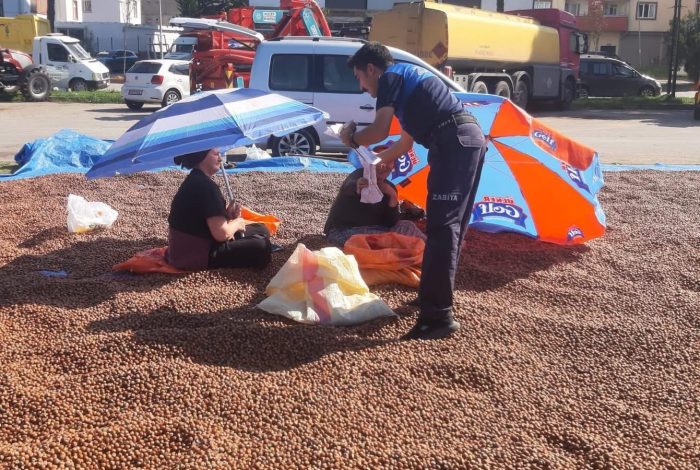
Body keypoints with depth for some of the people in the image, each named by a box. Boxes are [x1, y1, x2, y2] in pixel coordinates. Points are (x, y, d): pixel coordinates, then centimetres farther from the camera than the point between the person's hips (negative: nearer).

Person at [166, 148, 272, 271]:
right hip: (194, 255, -10)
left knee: (261, 230, 17)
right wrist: (237, 223, -6)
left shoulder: (194, 180, 9)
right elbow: (221, 234, -26)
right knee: (261, 247, -17)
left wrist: (227, 215, 0)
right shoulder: (206, 186, -23)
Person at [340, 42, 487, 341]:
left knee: (441, 227, -12)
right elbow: (407, 141, 35)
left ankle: (438, 317, -14)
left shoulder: (390, 77, 3)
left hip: (455, 142, -10)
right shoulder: (409, 77, 31)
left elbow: (379, 131, -7)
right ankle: (437, 296, 29)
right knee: (451, 223, 17)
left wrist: (351, 139, 12)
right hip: (470, 138, 10)